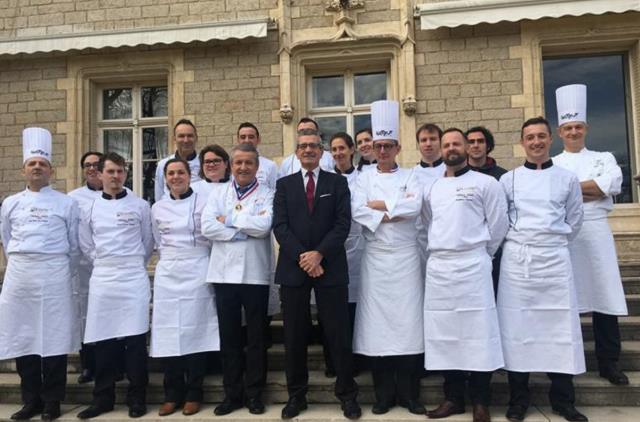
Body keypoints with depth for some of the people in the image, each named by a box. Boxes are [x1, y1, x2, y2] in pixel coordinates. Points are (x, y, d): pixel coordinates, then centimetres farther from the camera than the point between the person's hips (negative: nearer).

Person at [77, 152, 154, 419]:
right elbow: (86, 245, 15)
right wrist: (104, 264, 9)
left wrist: (133, 265, 8)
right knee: (103, 340, 6)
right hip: (101, 278, 3)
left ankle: (137, 398, 11)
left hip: (133, 277, -2)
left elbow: (148, 242, 7)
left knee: (135, 338, -1)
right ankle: (103, 398, 19)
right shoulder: (90, 208, 8)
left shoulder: (140, 206, 2)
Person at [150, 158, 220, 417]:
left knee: (195, 331, -1)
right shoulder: (157, 208, 9)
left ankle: (193, 395, 11)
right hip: (167, 274, 3)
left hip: (197, 273, -3)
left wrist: (192, 258, 3)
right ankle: (172, 395, 14)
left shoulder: (204, 203, -1)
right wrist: (171, 259, 12)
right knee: (168, 334, 2)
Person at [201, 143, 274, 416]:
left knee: (256, 337, 7)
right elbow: (207, 226, -5)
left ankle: (254, 394, 20)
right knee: (229, 336, 10)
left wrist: (230, 219, -8)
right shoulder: (218, 192, 9)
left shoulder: (266, 194, 2)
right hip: (224, 273, 2)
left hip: (255, 274, -2)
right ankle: (232, 393, 23)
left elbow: (264, 225, -15)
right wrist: (245, 231, -11)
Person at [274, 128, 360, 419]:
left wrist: (319, 253, -14)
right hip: (293, 267, 1)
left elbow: (343, 224, -3)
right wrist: (302, 257, -12)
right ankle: (296, 395, 22)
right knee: (294, 337, 8)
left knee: (338, 335, 3)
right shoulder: (284, 184, 10)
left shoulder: (337, 182, 8)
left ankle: (347, 394, 18)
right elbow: (280, 226, 0)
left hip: (330, 267, -1)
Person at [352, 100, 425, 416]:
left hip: (406, 257, 0)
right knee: (378, 323, 1)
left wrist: (379, 205, -9)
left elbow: (415, 206, -11)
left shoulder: (409, 176, 8)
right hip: (375, 258, 0)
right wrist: (396, 211, -12)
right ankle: (384, 395, 14)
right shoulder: (364, 178, 9)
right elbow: (358, 212, -8)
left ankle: (409, 394, 13)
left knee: (408, 322, 0)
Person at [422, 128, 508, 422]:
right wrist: (440, 252, 12)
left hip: (472, 266, -4)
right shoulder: (431, 188, 14)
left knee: (477, 333, -3)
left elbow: (498, 225, 0)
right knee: (444, 334, 7)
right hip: (437, 268, 5)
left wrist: (481, 255, 5)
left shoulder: (486, 183, 1)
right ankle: (453, 397, 19)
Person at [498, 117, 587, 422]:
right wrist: (517, 244, 7)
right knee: (516, 328, 2)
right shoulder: (508, 179, 5)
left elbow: (573, 222, 13)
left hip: (554, 260, 1)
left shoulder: (567, 179, 6)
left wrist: (552, 243, 12)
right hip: (516, 261, 0)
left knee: (560, 328, 3)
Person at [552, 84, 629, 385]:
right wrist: (592, 190, -12)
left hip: (596, 232, 1)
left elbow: (613, 184, -7)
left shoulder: (603, 158, 13)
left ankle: (608, 363, 16)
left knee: (604, 296, 2)